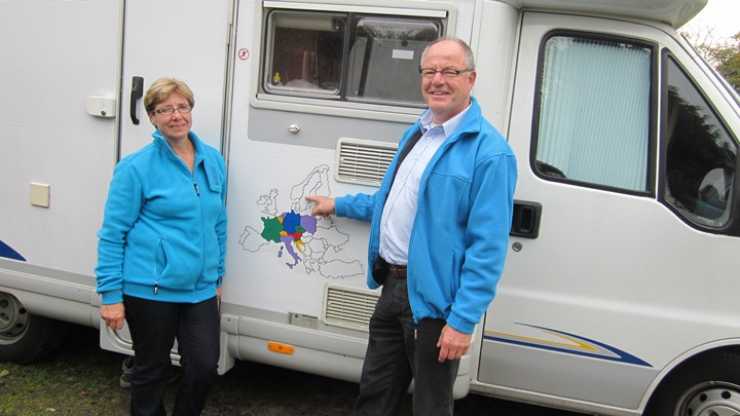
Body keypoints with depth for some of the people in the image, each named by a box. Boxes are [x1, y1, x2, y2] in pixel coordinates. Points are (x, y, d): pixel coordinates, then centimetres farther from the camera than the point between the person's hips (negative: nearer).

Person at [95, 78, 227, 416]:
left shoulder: (213, 161, 7)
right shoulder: (137, 167, -9)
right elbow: (112, 234, -8)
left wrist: (217, 276, 17)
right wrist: (110, 295, -10)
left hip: (200, 288, 5)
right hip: (150, 290, -4)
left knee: (205, 366, 5)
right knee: (151, 371, 12)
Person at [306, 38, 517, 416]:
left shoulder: (489, 152, -17)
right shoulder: (416, 132, 11)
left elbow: (487, 247, -21)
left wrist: (463, 320, -23)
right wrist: (339, 205, 30)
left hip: (434, 300, -7)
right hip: (392, 286, 8)